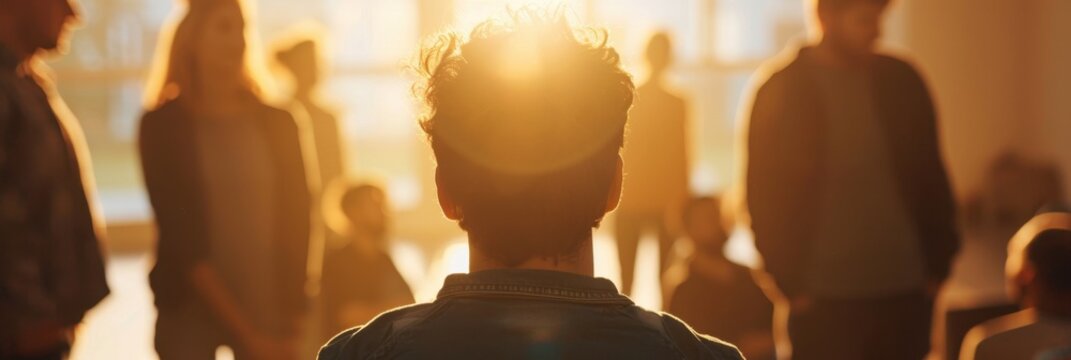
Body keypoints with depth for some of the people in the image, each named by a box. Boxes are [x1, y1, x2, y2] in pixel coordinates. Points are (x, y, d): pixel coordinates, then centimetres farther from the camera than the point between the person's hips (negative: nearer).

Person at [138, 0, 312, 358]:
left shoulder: (276, 124, 7)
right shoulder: (163, 126, -2)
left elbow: (295, 222, 5)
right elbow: (181, 235, -5)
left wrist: (290, 325, -4)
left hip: (270, 312, 2)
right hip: (190, 312, -2)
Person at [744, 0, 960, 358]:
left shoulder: (900, 80, 5)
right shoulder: (782, 92, -4)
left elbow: (931, 177, 10)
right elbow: (766, 198, -3)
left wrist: (937, 267, 5)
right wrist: (792, 284, -8)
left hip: (905, 292, 3)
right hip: (825, 301, -3)